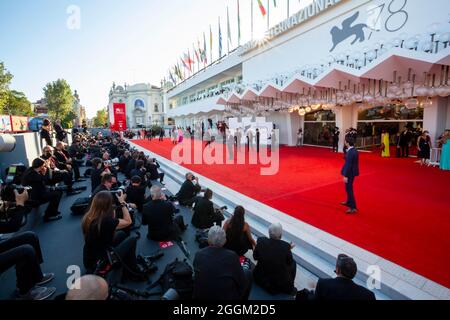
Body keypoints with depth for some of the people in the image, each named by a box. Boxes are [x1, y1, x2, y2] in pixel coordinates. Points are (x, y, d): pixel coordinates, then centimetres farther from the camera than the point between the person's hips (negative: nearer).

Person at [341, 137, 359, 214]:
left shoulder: (350, 152, -24)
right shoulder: (354, 150, 5)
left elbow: (348, 164, -24)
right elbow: (354, 162, 11)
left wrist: (345, 176, -20)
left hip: (350, 173, -10)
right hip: (353, 171, 10)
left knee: (349, 189, -3)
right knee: (349, 187, 24)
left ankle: (353, 207, 1)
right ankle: (349, 202, 42)